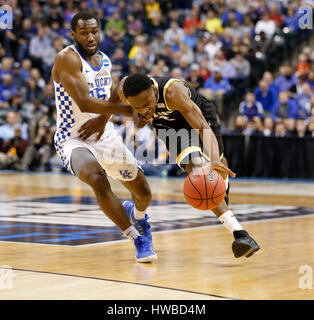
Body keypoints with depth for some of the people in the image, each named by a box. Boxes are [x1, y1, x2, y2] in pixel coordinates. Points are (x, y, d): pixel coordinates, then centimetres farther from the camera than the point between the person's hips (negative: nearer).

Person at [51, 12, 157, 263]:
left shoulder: (105, 60, 6)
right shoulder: (67, 59, -17)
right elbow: (84, 102, -28)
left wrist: (102, 119, -12)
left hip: (105, 135, 7)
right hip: (73, 138, -6)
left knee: (143, 193, 10)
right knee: (98, 178, -36)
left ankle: (136, 214, 51)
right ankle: (138, 239, -20)